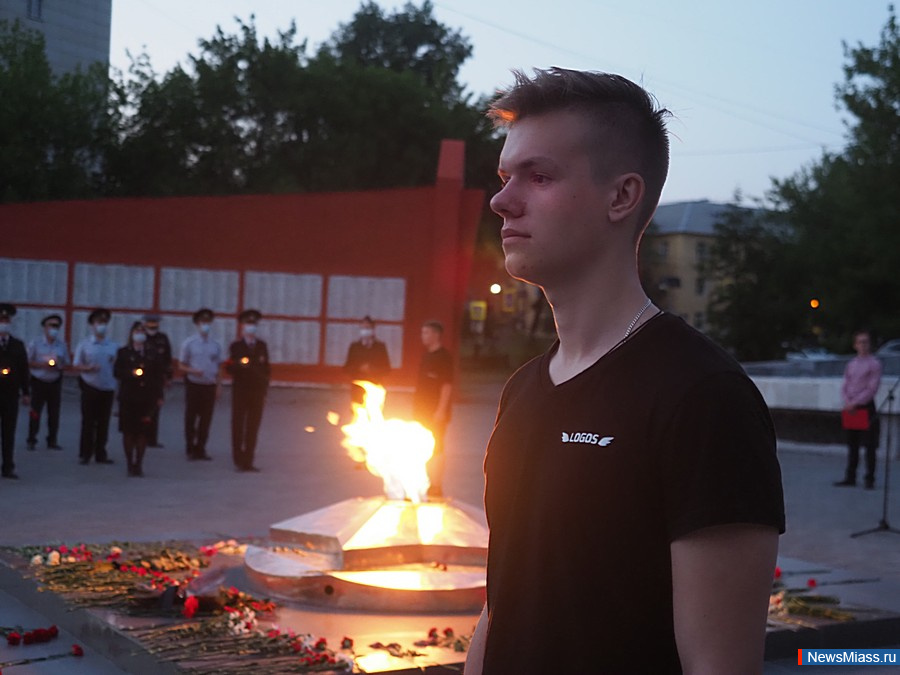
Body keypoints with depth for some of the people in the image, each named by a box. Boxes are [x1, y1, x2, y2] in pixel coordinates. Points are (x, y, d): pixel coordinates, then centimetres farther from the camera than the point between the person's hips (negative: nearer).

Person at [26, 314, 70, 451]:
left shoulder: (62, 345, 4)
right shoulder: (35, 343, -3)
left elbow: (67, 364, 9)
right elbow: (28, 362, -3)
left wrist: (59, 367, -12)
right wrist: (42, 365, -17)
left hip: (55, 382, 3)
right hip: (38, 382, -3)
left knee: (54, 412, 5)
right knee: (36, 411, -3)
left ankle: (52, 440, 14)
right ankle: (31, 440, 5)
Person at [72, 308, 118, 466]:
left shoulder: (113, 346, 7)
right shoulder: (84, 344, 0)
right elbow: (75, 366, -1)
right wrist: (88, 368, -19)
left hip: (108, 388, 2)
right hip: (90, 387, -2)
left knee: (104, 423, 7)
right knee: (88, 422, 1)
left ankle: (100, 453, 15)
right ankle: (85, 454, 9)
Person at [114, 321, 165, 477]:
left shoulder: (153, 354, 11)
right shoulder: (123, 353, 7)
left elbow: (159, 375, 9)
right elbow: (117, 372, 0)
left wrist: (159, 396, 2)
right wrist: (131, 373, -17)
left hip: (147, 398, 1)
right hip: (128, 398, -1)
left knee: (143, 432, 0)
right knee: (128, 431, 1)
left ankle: (138, 463, 9)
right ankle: (130, 463, 9)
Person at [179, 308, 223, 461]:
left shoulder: (215, 345, 8)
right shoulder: (189, 343, -1)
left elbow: (218, 368, 13)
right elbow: (181, 365, 1)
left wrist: (218, 387, 7)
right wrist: (193, 371, -18)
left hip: (210, 386, 3)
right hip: (193, 384, -3)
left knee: (206, 419, 4)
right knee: (190, 418, 2)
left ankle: (200, 448, 13)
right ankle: (190, 449, 12)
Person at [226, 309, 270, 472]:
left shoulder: (262, 346, 12)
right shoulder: (235, 346, 4)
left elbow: (266, 369, 12)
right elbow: (228, 368, 0)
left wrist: (265, 390, 5)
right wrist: (239, 366, -21)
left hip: (258, 391, 2)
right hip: (240, 390, -2)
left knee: (253, 428, 1)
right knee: (238, 426, -3)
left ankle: (248, 461, 5)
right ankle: (238, 461, 2)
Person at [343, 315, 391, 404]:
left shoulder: (380, 346, 9)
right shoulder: (354, 346, 11)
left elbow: (387, 368, 6)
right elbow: (347, 368, 9)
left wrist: (372, 369, -10)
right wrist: (359, 369, -10)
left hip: (374, 388, -1)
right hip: (357, 388, 1)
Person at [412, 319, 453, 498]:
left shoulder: (443, 356, -13)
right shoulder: (427, 355, 14)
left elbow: (447, 385, -17)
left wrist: (441, 410, -22)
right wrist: (416, 406, 18)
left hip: (436, 412, -9)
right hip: (422, 410, 9)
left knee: (435, 448, -7)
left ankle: (436, 487, -2)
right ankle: (429, 483, 21)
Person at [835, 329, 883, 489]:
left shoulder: (874, 364, -4)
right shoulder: (850, 364, 13)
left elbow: (872, 389, -11)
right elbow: (845, 386, 11)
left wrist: (855, 403, -15)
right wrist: (847, 402, -7)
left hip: (866, 406, -5)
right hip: (851, 408, 5)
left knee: (869, 446, -3)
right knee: (852, 445, 10)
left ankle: (870, 479, 0)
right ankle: (850, 477, 15)